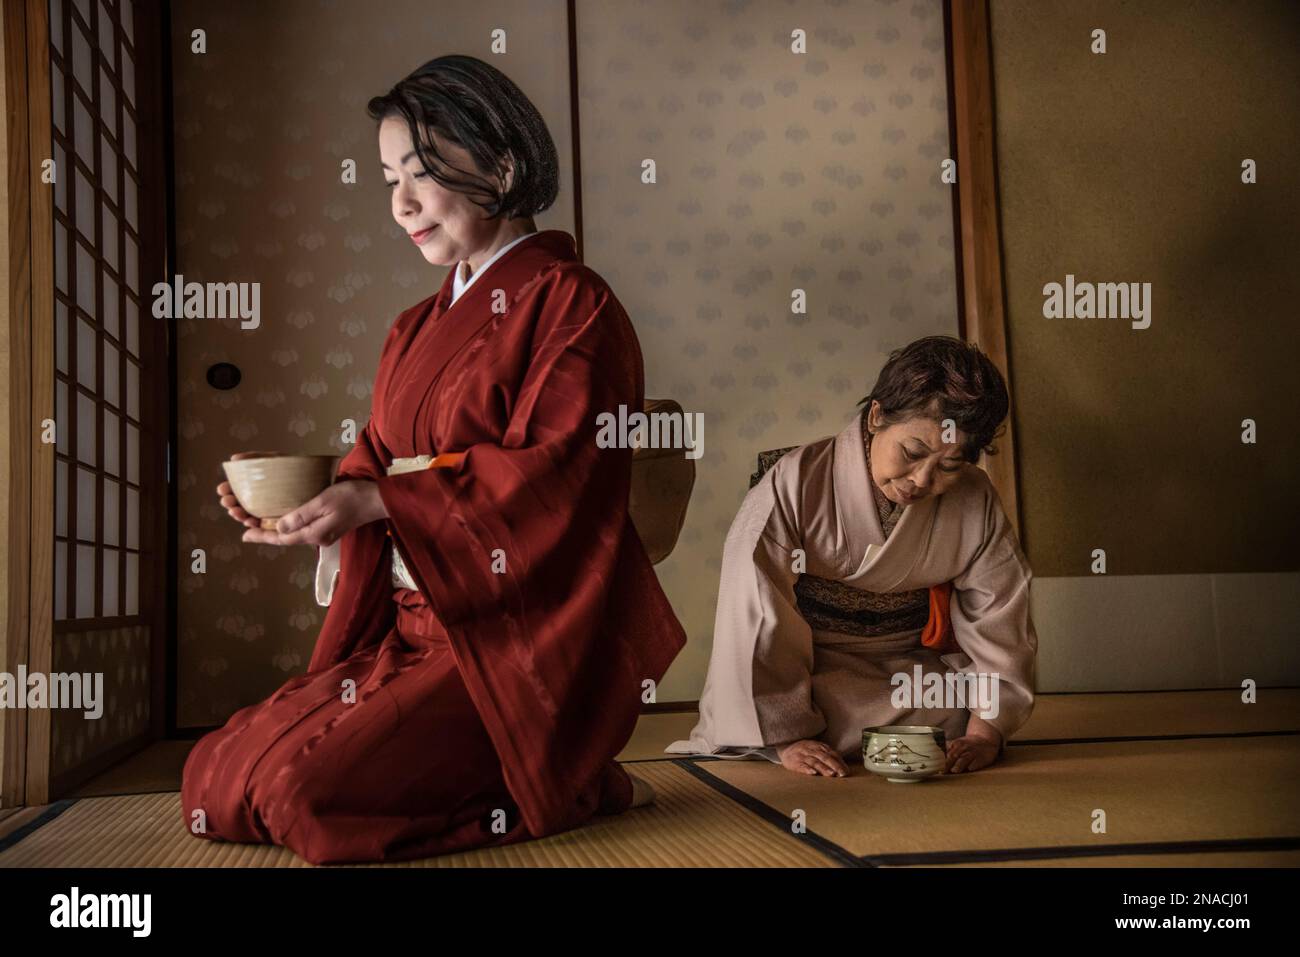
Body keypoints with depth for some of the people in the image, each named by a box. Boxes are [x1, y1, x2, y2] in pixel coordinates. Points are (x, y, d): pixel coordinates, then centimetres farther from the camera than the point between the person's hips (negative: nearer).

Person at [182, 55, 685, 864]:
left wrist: (376, 502, -21)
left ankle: (573, 786, -2)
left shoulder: (570, 304, -7)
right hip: (408, 633, 8)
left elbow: (553, 476, -17)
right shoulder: (417, 330, 18)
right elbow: (376, 469, 14)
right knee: (213, 779, -2)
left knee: (307, 791, -22)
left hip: (516, 640, -8)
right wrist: (301, 500, -7)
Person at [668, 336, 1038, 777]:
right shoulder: (797, 484, -18)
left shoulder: (976, 504, -8)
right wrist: (787, 736, -20)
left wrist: (984, 731, -12)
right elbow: (756, 616, -18)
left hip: (913, 671, 2)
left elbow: (999, 619, -2)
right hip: (810, 673, -2)